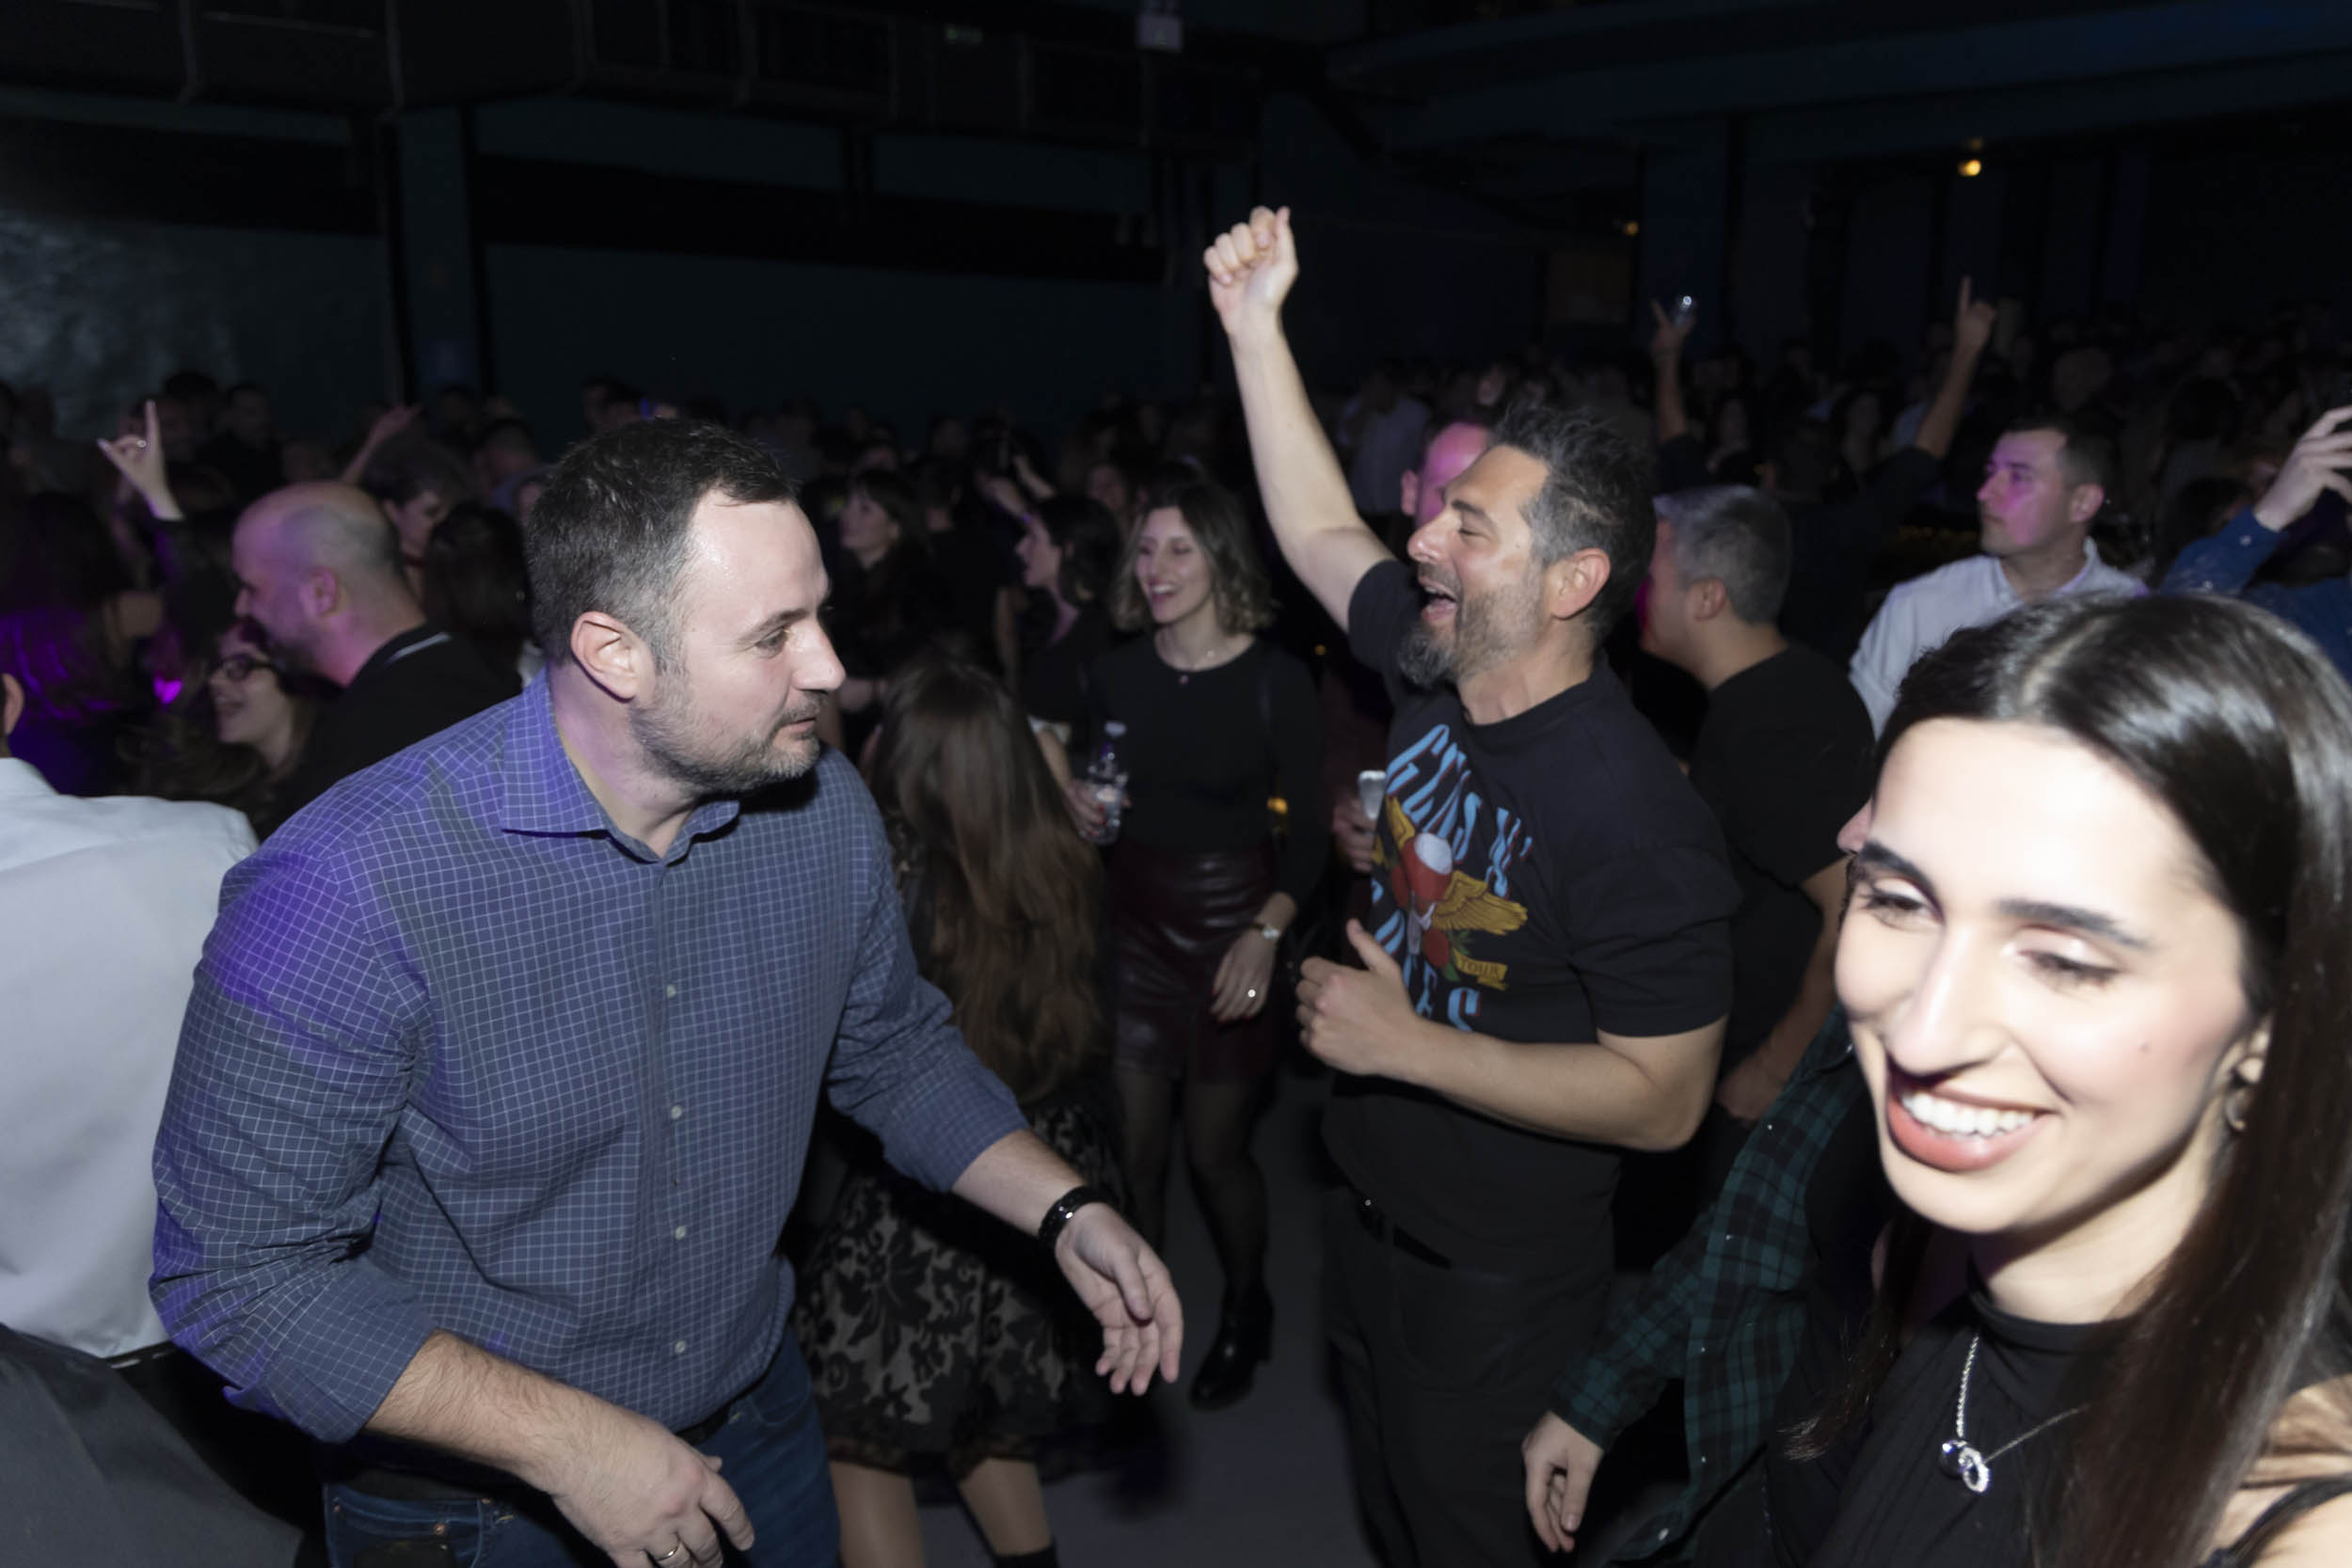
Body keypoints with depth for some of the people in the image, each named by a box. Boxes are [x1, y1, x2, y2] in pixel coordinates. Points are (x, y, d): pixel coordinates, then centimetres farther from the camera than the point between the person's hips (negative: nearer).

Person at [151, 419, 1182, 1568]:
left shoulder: (823, 808, -12)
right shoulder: (355, 888, -28)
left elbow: (893, 1053, 4)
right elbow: (237, 1270, -22)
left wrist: (1064, 1213, -8)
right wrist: (572, 1443, -24)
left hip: (755, 1421, 5)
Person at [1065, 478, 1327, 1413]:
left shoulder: (1274, 681, -10)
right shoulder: (1116, 674, 3)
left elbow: (1307, 833, -8)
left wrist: (1268, 931, -21)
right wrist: (1080, 808, -7)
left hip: (1232, 928, -3)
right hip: (1132, 922, 4)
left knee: (1216, 1151, 6)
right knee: (1132, 1149, 5)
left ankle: (1245, 1311, 34)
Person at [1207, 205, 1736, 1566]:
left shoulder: (1632, 814, -30)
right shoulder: (1439, 674, -8)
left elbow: (1665, 1100, -27)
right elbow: (1319, 532, 6)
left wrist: (1402, 1044, -27)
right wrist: (1256, 326, 3)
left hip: (1502, 1287, -7)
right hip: (1372, 1222, 7)